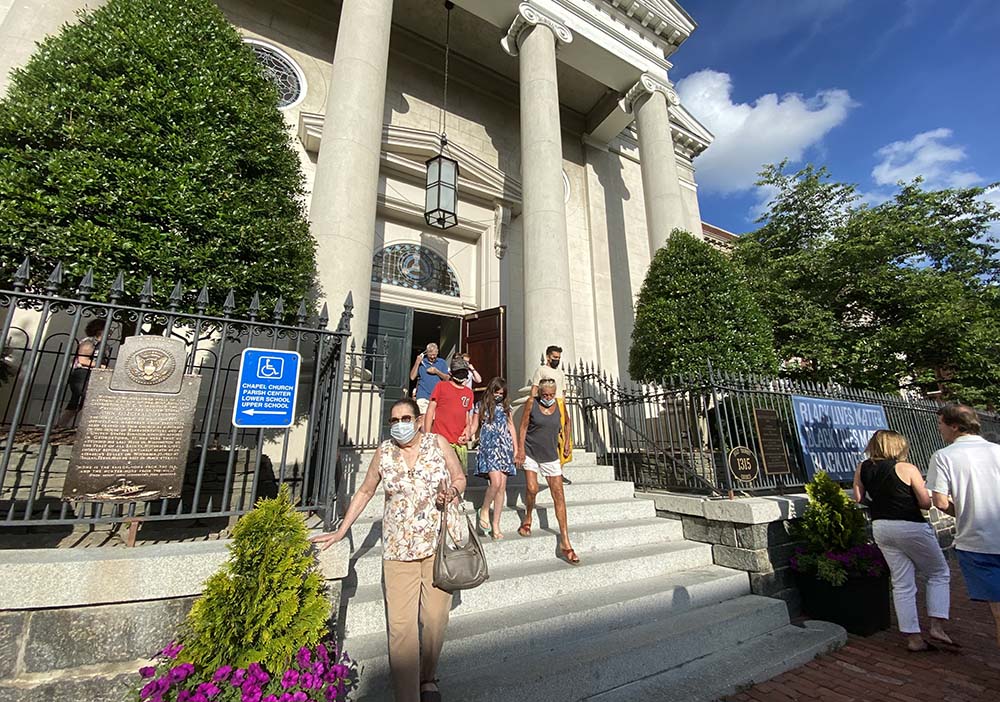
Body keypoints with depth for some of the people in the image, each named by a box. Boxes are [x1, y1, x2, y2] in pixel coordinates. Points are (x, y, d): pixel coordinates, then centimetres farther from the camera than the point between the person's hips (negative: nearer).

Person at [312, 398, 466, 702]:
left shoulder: (438, 443, -4)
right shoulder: (384, 453, 0)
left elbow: (460, 478, 5)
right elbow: (365, 492, 12)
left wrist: (452, 491, -16)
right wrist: (340, 531, 12)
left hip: (439, 543, 0)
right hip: (399, 548, 1)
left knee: (435, 617, 9)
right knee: (400, 624, -2)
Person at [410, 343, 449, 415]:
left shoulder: (442, 362, 10)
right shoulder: (421, 362, 8)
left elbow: (447, 378, 7)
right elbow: (412, 377, 1)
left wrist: (437, 372, -7)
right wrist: (417, 363, -7)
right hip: (423, 396, -1)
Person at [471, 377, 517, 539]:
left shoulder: (506, 407, 15)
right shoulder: (481, 406, 7)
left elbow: (511, 428, 17)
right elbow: (474, 427, 6)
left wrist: (516, 449, 12)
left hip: (505, 447, 4)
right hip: (489, 447, -3)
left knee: (502, 487, 1)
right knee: (496, 482, -19)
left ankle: (496, 525, 11)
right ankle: (484, 511, 8)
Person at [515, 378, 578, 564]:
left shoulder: (560, 404, -1)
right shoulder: (532, 403, -8)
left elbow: (567, 423, 17)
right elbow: (523, 426, -5)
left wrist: (567, 443, 9)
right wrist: (521, 449, -11)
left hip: (551, 455, 2)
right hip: (530, 452, -2)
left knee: (559, 495, -1)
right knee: (532, 488, -12)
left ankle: (565, 542, 5)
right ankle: (528, 518, 23)